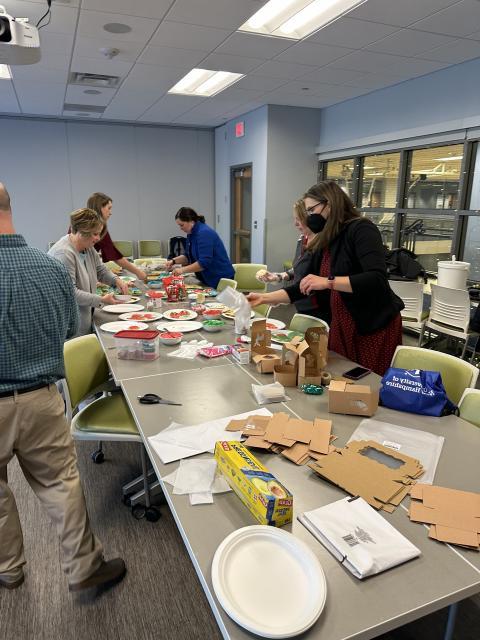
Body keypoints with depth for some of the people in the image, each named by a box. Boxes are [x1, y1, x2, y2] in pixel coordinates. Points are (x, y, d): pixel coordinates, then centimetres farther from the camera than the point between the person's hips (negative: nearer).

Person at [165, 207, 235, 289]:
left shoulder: (204, 233, -20)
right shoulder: (191, 233, 8)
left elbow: (204, 262, -26)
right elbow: (188, 257, 17)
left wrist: (183, 270, -23)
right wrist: (174, 261, 1)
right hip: (208, 279, 9)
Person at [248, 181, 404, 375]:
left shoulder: (361, 229, -13)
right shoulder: (323, 243, 8)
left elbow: (376, 279, -25)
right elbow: (305, 287, 12)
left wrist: (328, 282, -29)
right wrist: (264, 298, 6)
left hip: (376, 328, -6)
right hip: (340, 327, 6)